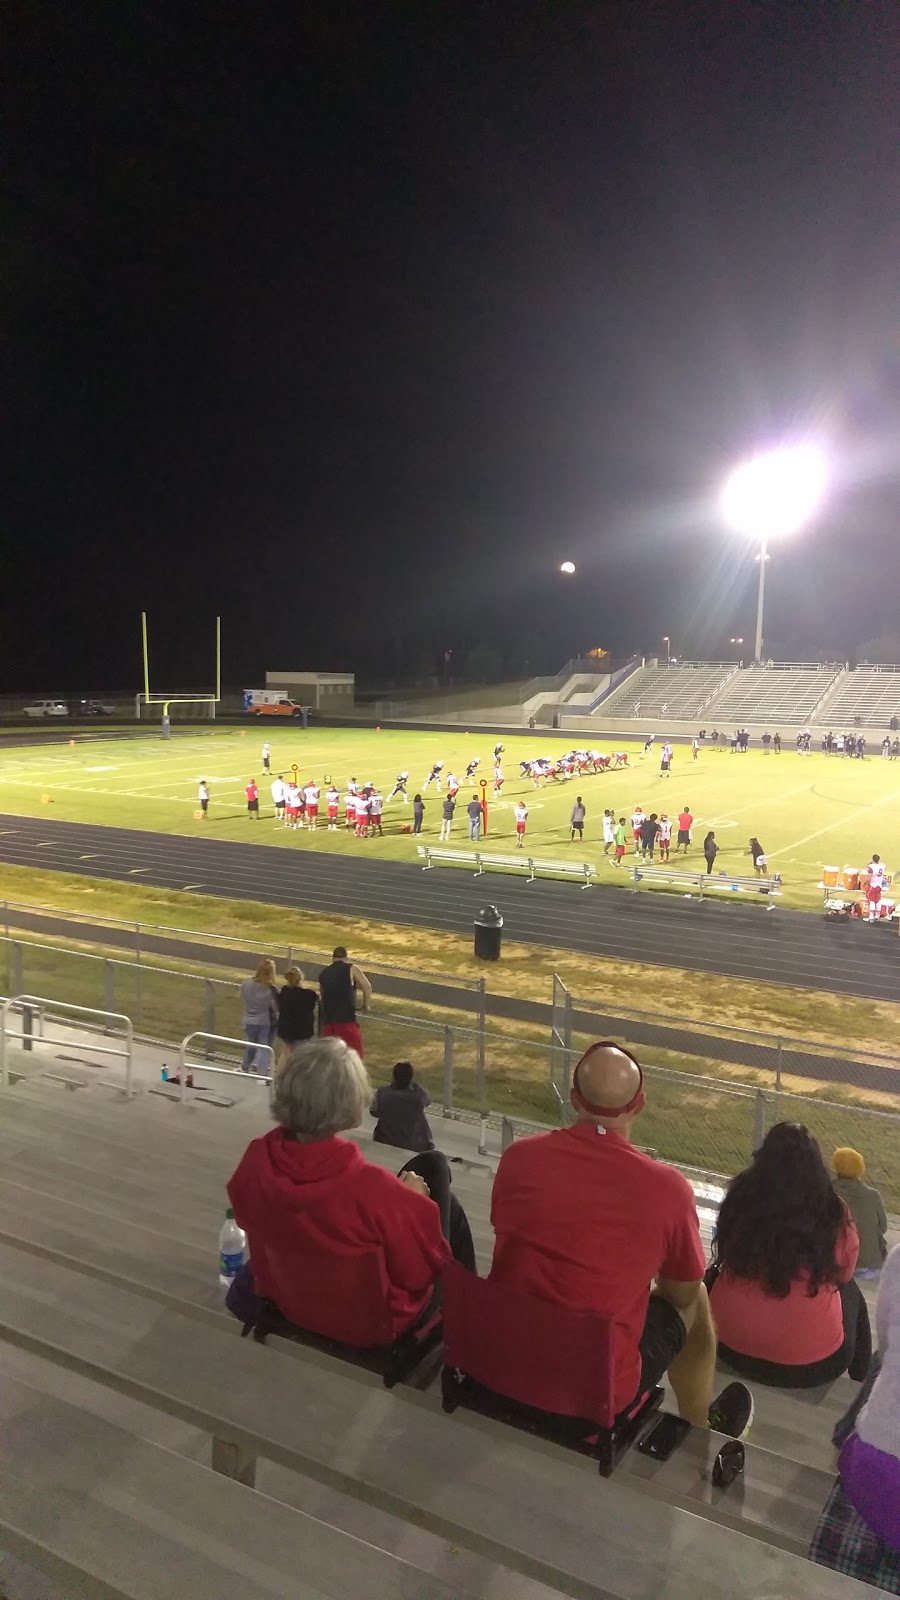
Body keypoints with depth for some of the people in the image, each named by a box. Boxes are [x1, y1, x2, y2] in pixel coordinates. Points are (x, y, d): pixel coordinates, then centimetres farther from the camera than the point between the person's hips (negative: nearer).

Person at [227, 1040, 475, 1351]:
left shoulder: (256, 1160, -24)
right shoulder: (370, 1187, -40)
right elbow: (424, 1268, -23)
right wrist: (415, 1201, -7)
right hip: (371, 1323, -5)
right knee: (439, 1185, 18)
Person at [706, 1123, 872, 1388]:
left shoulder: (740, 1201, -12)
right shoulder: (834, 1218, -16)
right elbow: (842, 1275, 5)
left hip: (729, 1345, 1)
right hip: (810, 1365, -1)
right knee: (851, 1292, 25)